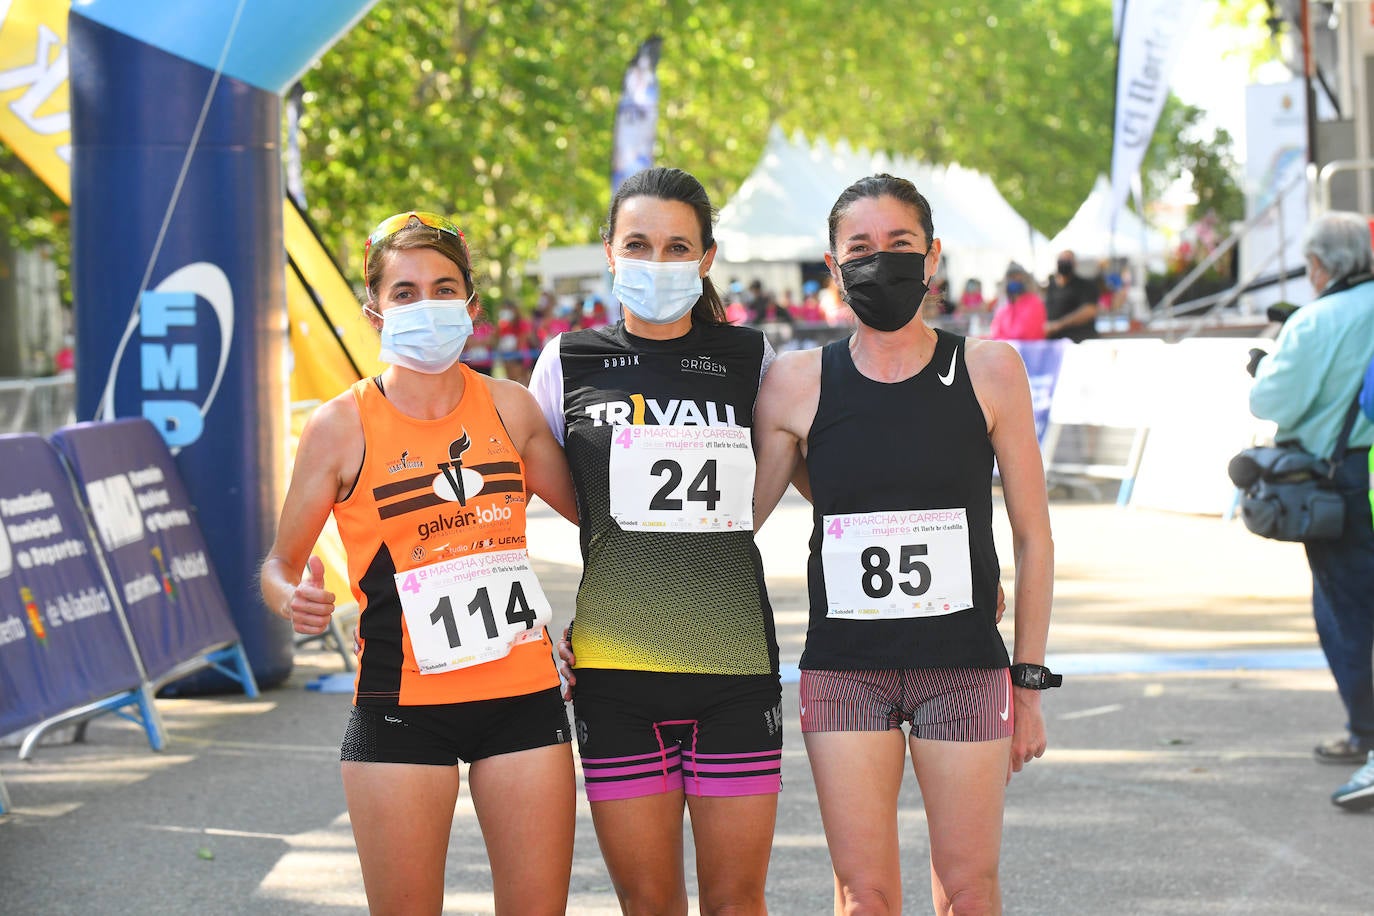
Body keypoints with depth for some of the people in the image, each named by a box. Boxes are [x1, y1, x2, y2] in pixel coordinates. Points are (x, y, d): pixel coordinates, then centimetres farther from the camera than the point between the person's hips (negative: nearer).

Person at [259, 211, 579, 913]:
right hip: (402, 702, -2)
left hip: (522, 693, 3)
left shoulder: (509, 407, 5)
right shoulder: (343, 426, -4)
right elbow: (281, 563, 4)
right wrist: (295, 600, -18)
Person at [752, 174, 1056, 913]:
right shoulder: (796, 385, 0)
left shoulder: (989, 371, -1)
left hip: (964, 668, -1)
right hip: (844, 672, 1)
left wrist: (1029, 684, 1)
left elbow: (1032, 536, 3)